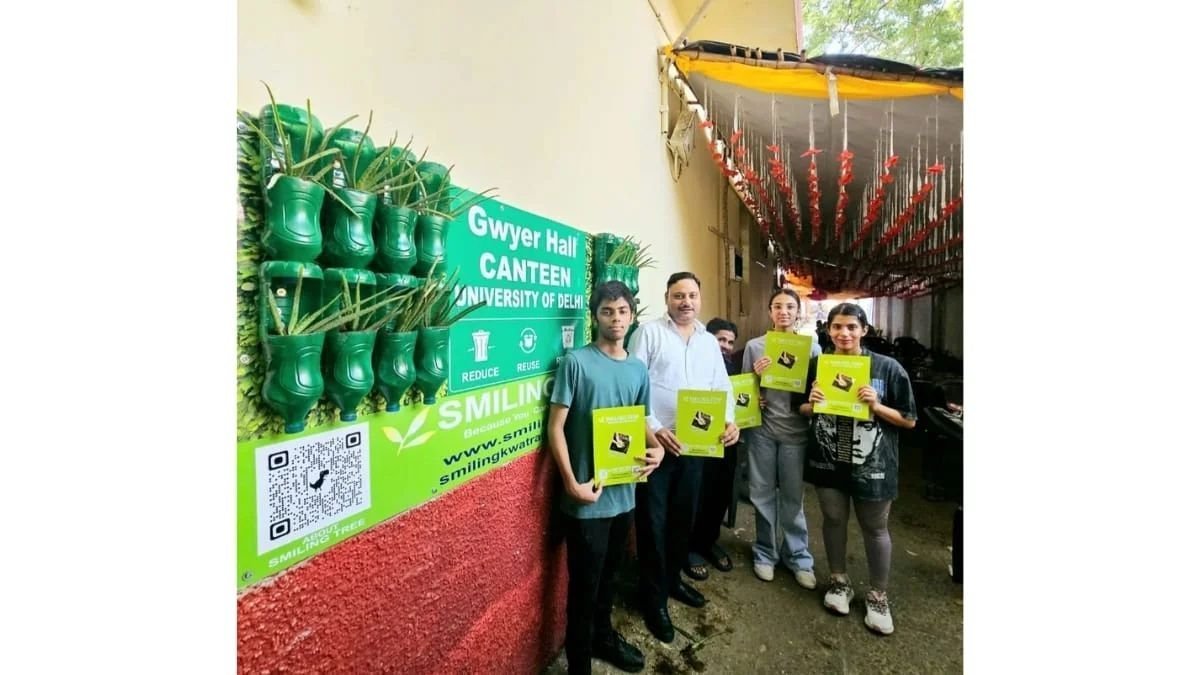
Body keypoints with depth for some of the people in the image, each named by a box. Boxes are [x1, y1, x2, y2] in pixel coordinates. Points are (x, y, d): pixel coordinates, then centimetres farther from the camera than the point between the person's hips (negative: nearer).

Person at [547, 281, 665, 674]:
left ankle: (604, 636, 48)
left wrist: (656, 447, -5)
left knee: (609, 574, 25)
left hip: (624, 491, 6)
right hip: (587, 497, -5)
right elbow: (555, 427, -13)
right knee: (584, 585, 9)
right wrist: (572, 483, -19)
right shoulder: (576, 362, -12)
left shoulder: (639, 369, 5)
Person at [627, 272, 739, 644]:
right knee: (653, 522, 5)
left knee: (684, 516, 19)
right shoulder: (648, 332, -6)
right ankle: (653, 598, 23)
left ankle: (672, 578, 41)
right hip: (655, 442, -5)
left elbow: (723, 387, 11)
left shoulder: (709, 341, 11)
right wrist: (653, 428, -19)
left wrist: (729, 420, -7)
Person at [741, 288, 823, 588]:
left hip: (795, 430, 0)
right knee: (763, 494, 9)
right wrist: (756, 376, -13)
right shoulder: (754, 346, 3)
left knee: (793, 496, 9)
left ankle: (798, 556, 25)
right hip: (761, 429, 0)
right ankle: (765, 553, 26)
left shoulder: (811, 347, 4)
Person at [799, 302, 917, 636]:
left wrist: (877, 406, -22)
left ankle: (878, 595, 32)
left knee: (875, 528, 12)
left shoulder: (888, 368, -9)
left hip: (872, 465, -2)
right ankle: (839, 581, 37)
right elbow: (802, 412, 9)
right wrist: (812, 404, -13)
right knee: (833, 520, 15)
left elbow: (910, 420, -5)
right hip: (828, 461, 3)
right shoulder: (817, 366, 0)